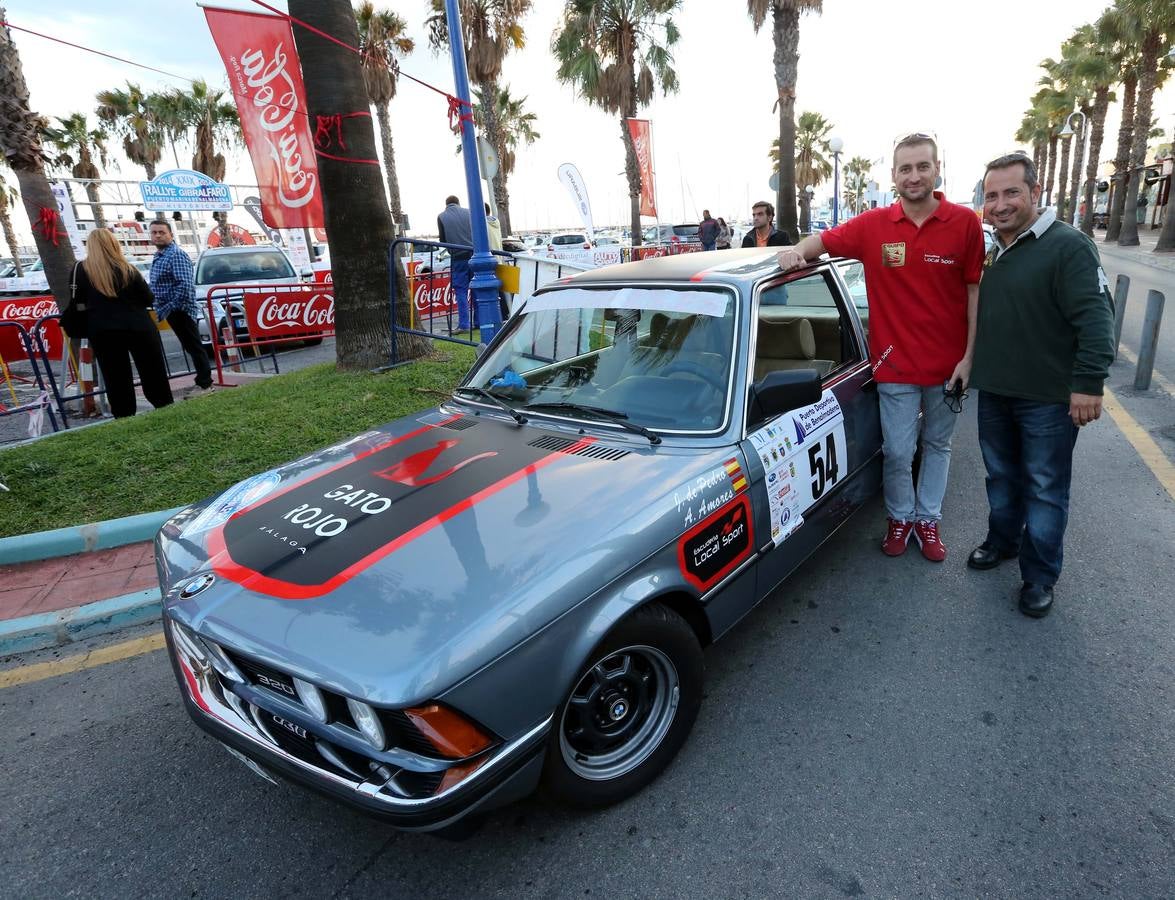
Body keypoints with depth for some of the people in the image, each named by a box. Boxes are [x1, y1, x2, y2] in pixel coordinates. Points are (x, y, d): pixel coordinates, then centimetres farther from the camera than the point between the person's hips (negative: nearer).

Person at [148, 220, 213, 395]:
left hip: (180, 311, -9)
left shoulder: (176, 255, -14)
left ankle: (204, 383, -1)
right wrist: (163, 309, 13)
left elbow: (185, 285, -23)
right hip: (173, 312, 9)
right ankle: (202, 382, 18)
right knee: (191, 347, 12)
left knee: (194, 347, -5)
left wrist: (169, 308, -20)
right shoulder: (158, 256, 16)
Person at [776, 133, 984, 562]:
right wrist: (796, 251, -16)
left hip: (947, 364, 1)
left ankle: (928, 519, 35)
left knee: (937, 445, 17)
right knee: (897, 452, 7)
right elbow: (822, 240, 7)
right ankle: (899, 518, 31)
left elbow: (975, 291, -3)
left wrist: (968, 356, -6)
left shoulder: (965, 223, -6)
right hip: (895, 365, -1)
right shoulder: (873, 225, -5)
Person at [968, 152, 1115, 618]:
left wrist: (1088, 382, -25)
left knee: (1045, 489, 4)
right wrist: (971, 366, 16)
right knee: (1001, 476, 20)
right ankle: (1002, 541, 39)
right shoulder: (994, 252, 10)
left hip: (1049, 399, -7)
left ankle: (1040, 576, 16)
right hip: (994, 392, 7)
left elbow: (1095, 319, -20)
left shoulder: (1068, 245, -14)